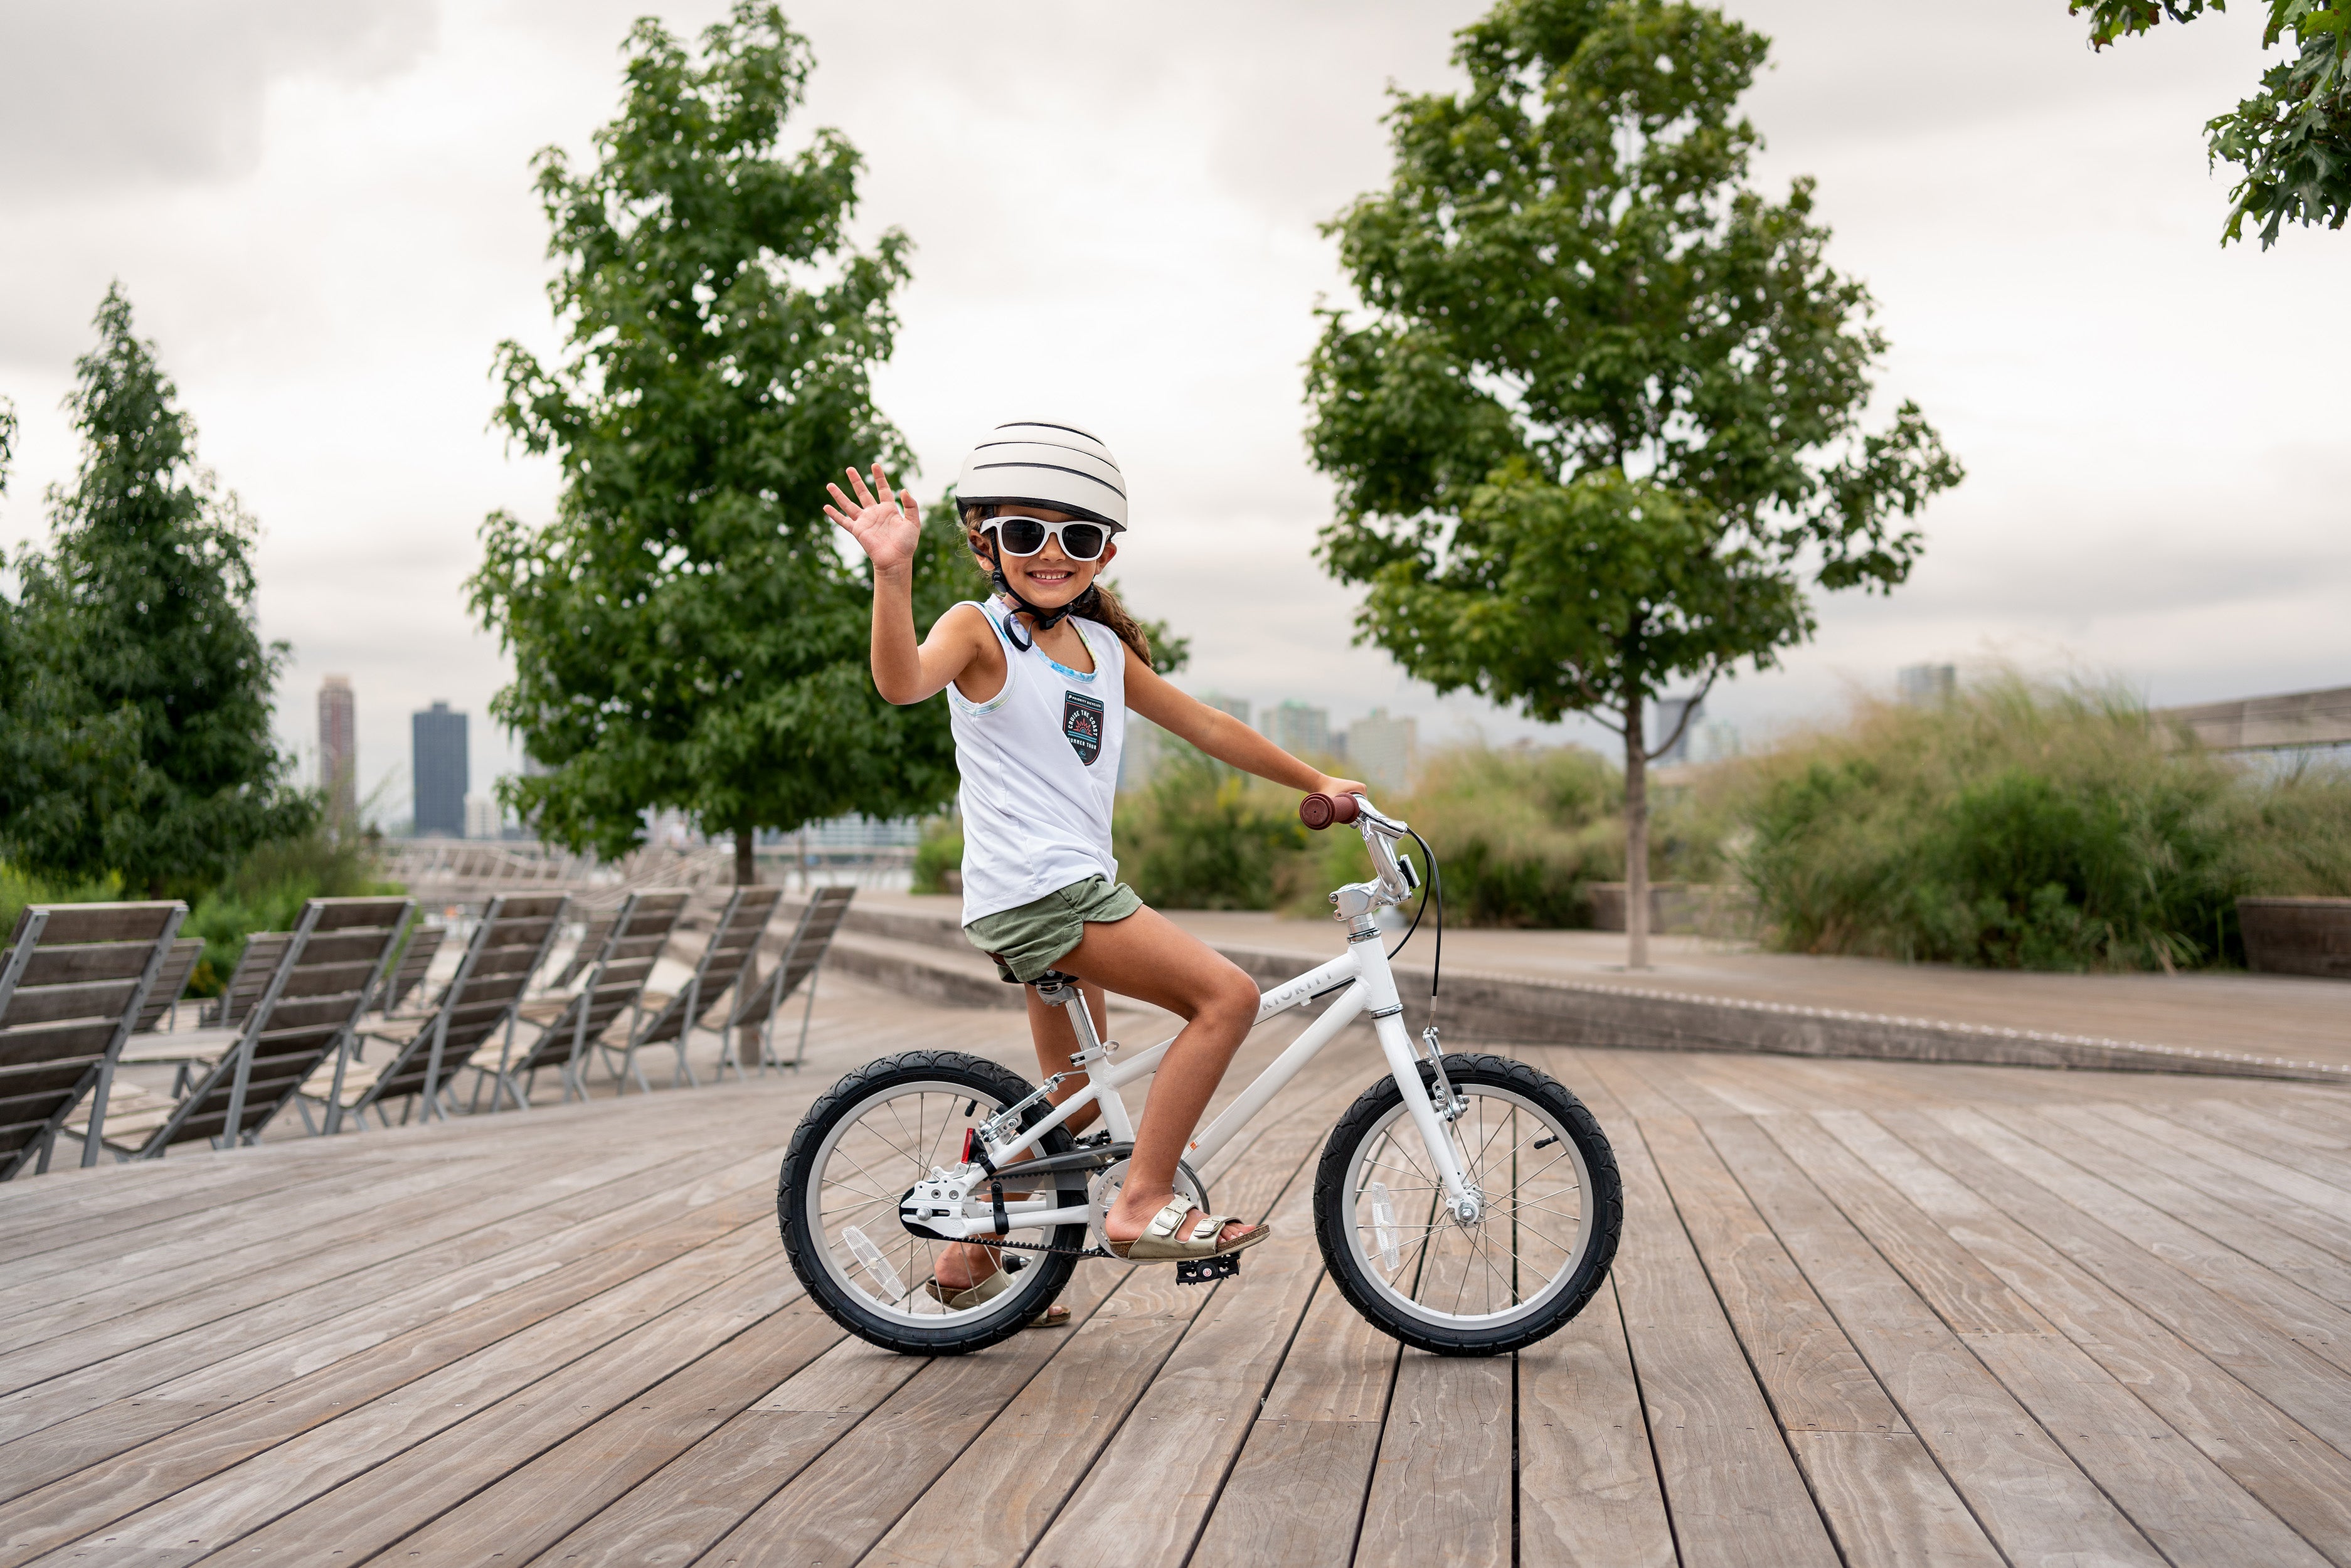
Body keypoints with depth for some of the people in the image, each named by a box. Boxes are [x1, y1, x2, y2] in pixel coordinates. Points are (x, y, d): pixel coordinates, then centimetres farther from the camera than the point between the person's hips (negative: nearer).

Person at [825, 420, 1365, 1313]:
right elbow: (902, 680, -27)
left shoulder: (1105, 648, 16)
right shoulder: (979, 630, -6)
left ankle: (970, 1262, 30)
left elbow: (1204, 726, 24)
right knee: (1226, 996, -16)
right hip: (1028, 893, -9)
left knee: (1071, 1104, 17)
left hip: (1072, 890, 9)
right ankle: (1145, 1206, -11)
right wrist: (892, 571, -42)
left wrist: (1313, 782, 27)